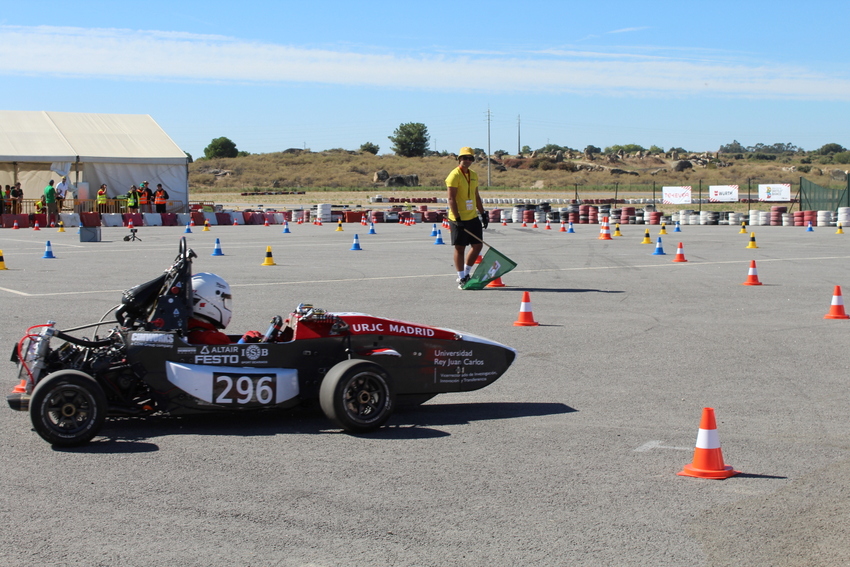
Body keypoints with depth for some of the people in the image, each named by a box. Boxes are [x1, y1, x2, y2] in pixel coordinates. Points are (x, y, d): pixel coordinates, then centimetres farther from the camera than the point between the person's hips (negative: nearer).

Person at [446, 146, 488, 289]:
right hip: (459, 218, -7)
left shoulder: (474, 175, 12)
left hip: (473, 217, 7)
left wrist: (483, 213, 16)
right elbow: (451, 199, -15)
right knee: (460, 248, 0)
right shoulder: (455, 175, -11)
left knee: (478, 245, 8)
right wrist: (457, 218, -20)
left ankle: (466, 273, 22)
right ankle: (461, 278, 8)